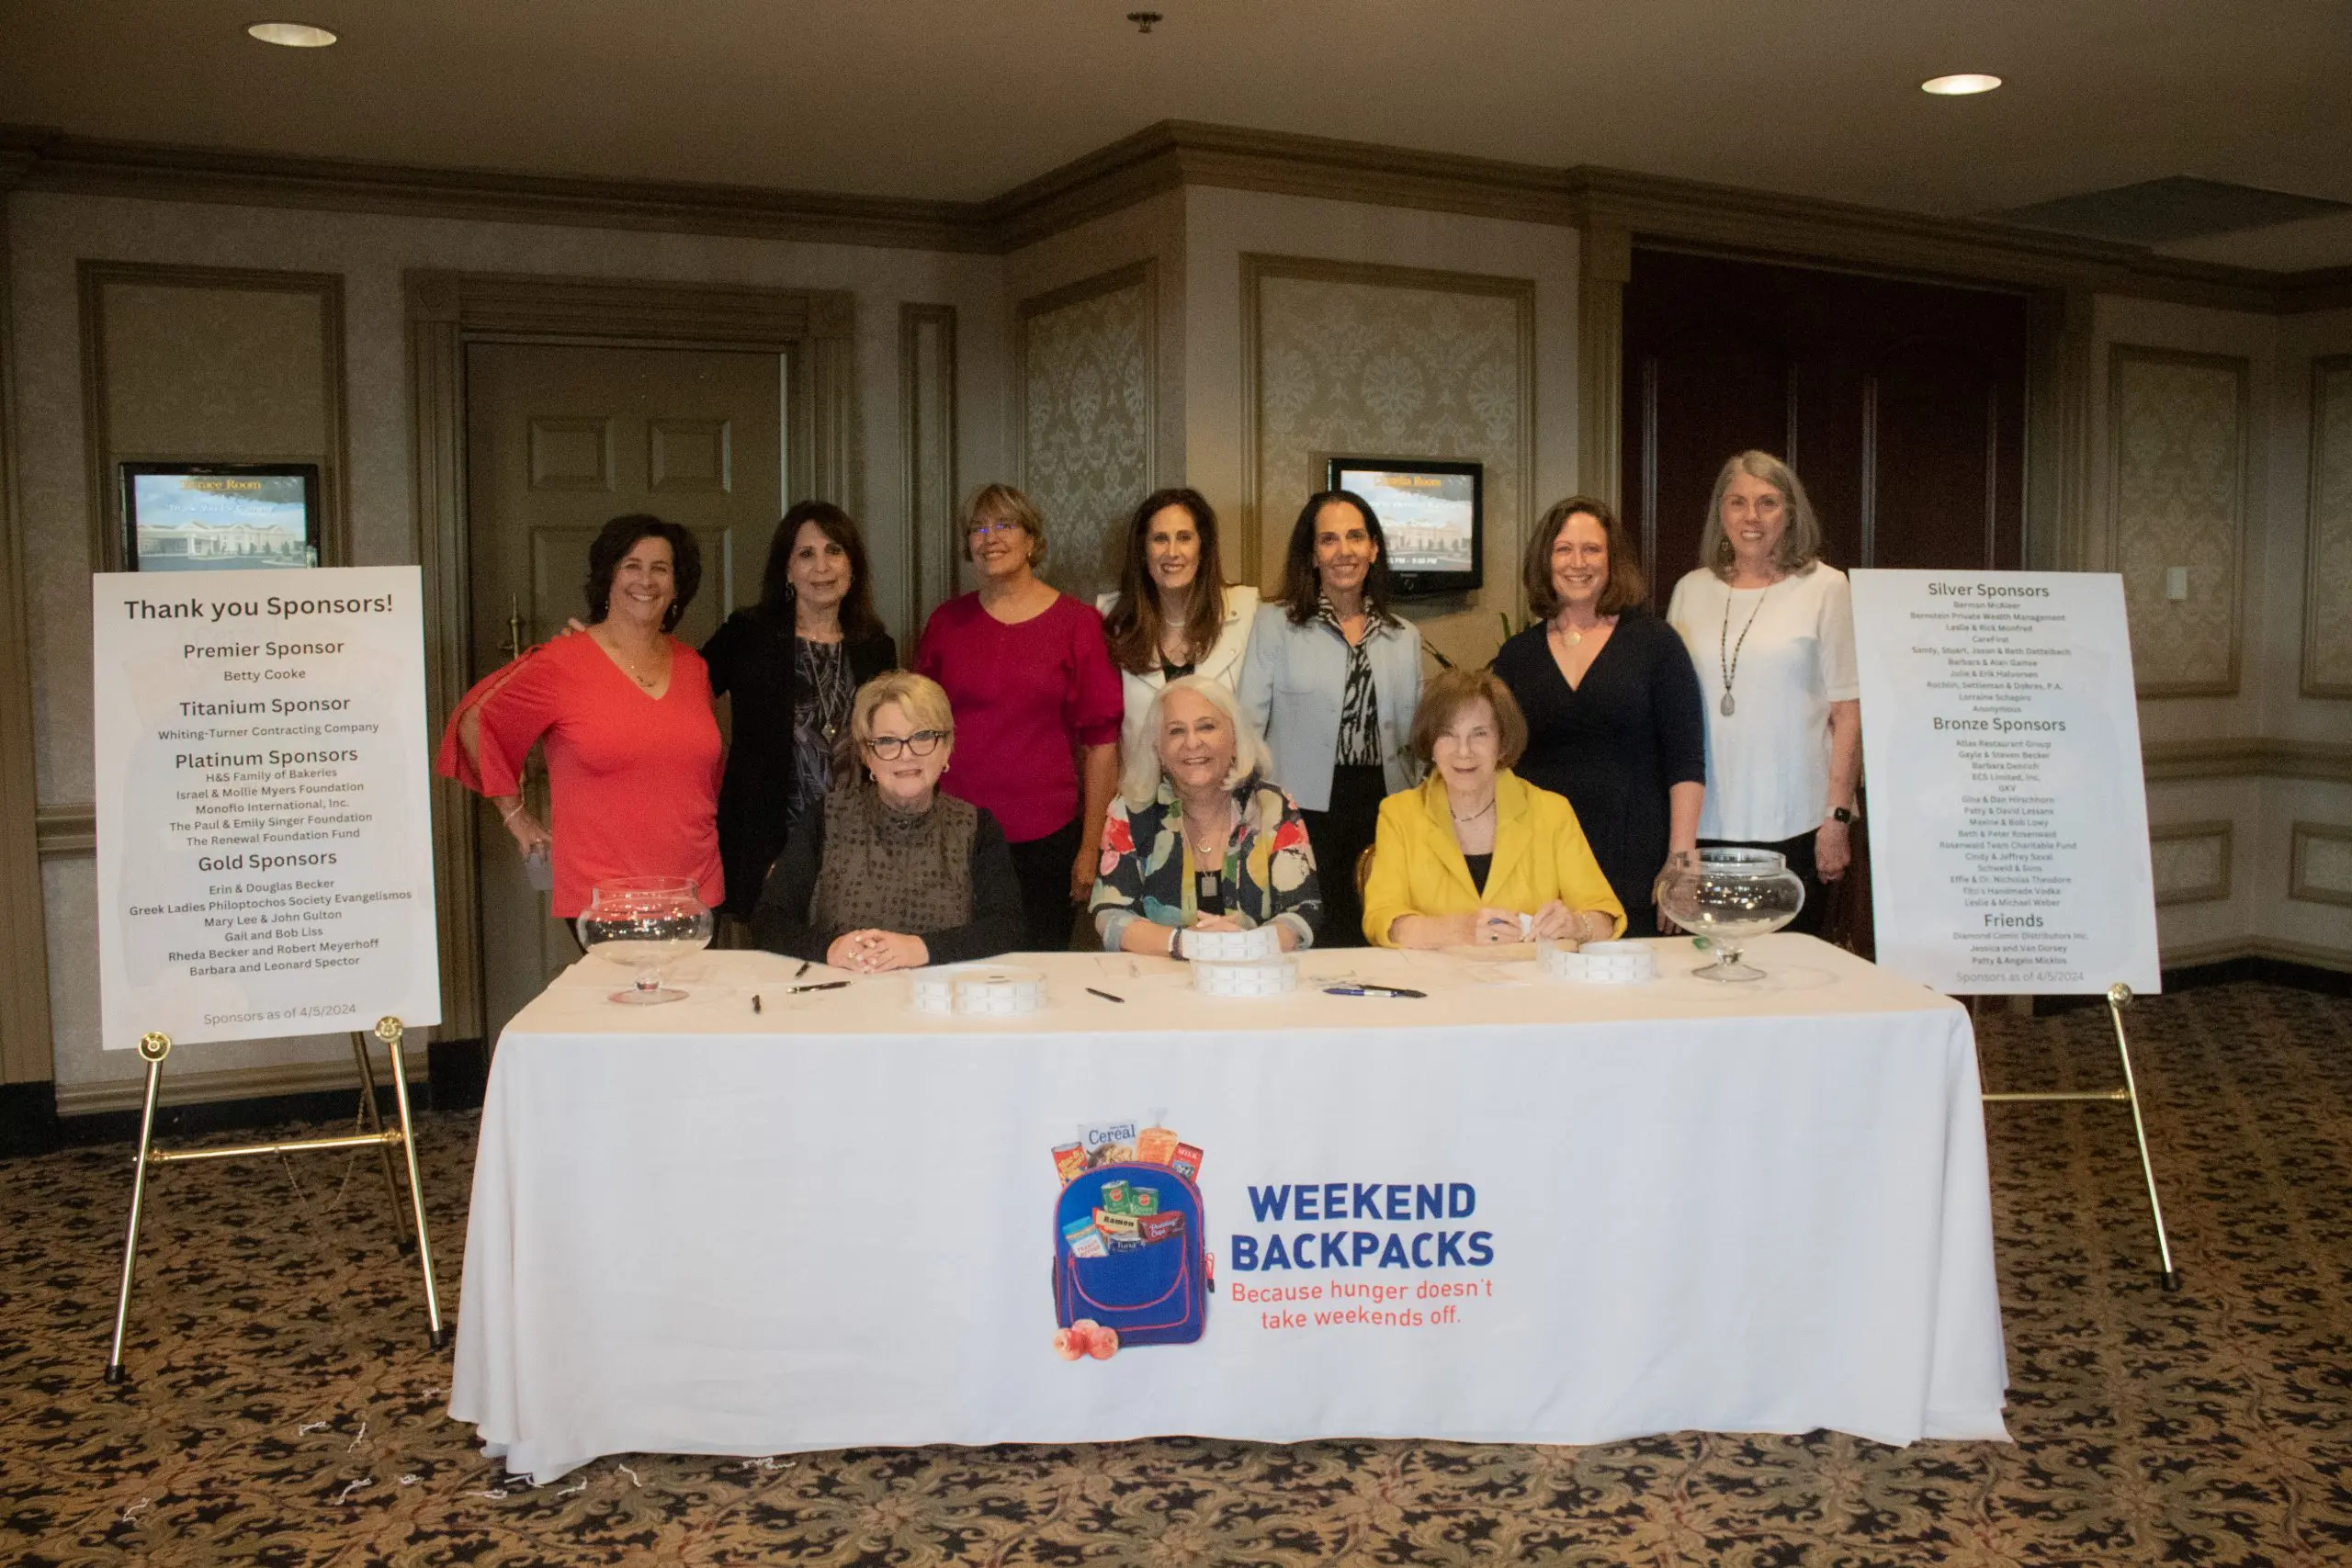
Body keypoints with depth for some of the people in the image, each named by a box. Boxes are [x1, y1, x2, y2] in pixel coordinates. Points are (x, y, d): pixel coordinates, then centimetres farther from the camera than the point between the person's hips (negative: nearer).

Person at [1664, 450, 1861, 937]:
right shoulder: (1692, 590, 11)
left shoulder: (1824, 587, 2)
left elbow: (1848, 711, -1)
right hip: (1706, 821, 3)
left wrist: (1838, 816, -7)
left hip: (1793, 823, -3)